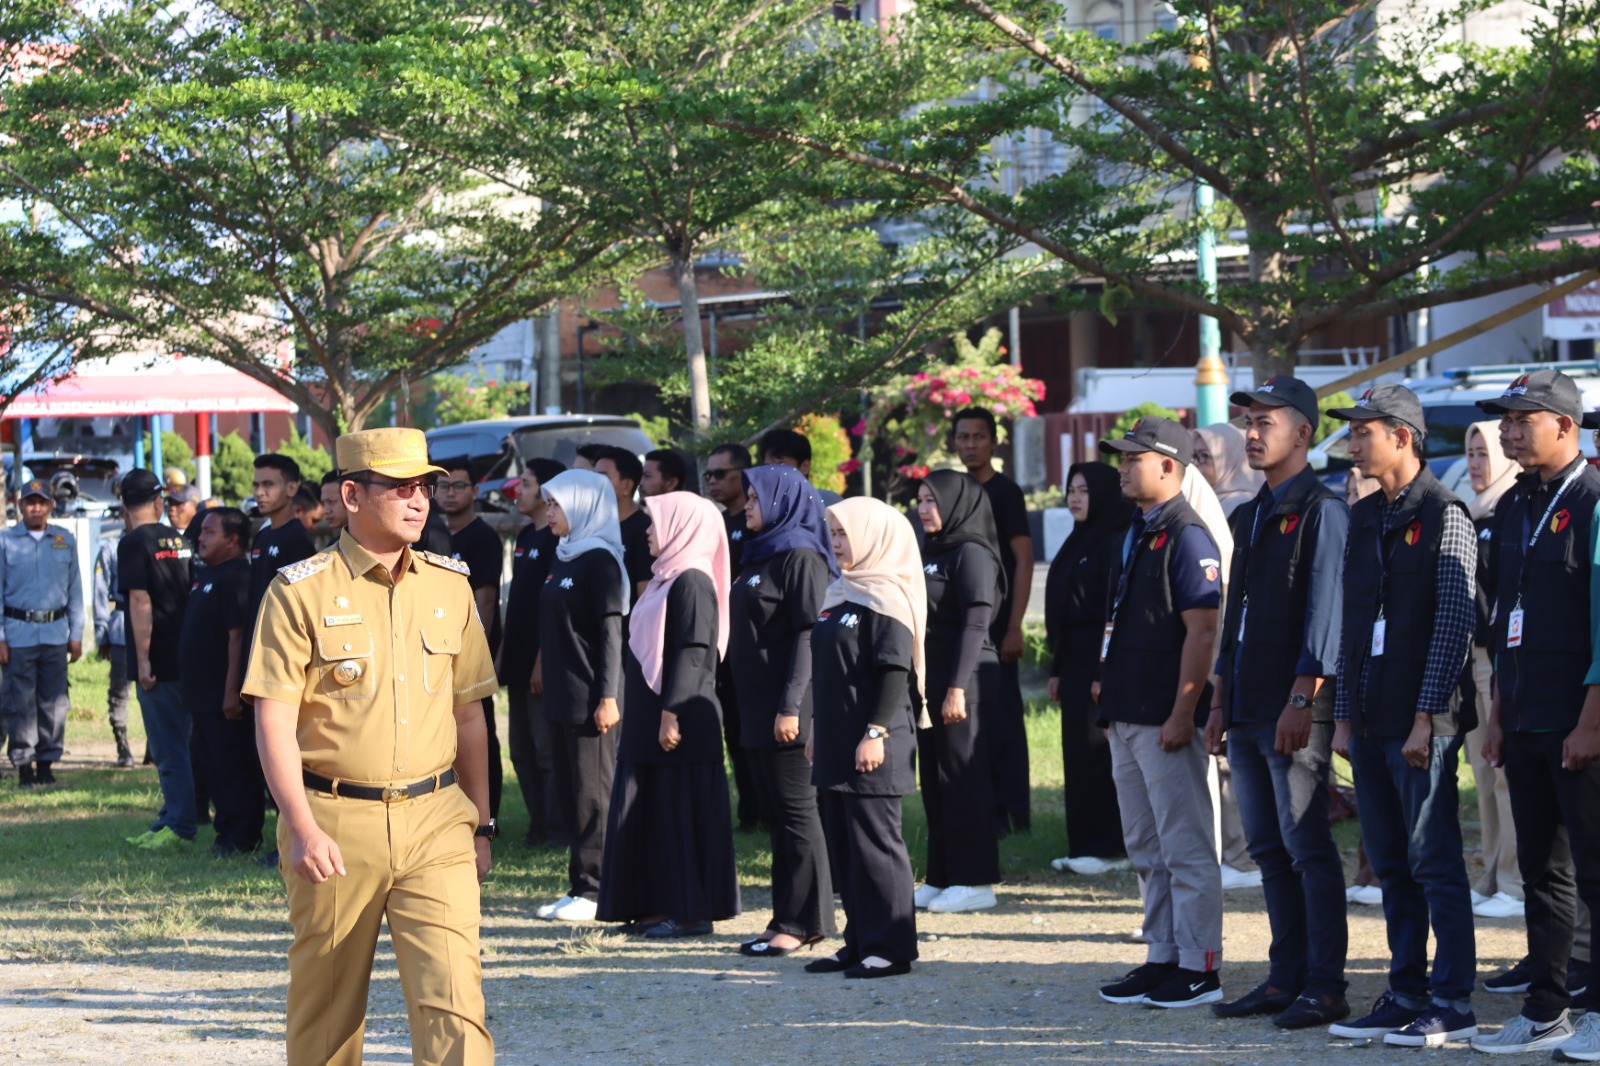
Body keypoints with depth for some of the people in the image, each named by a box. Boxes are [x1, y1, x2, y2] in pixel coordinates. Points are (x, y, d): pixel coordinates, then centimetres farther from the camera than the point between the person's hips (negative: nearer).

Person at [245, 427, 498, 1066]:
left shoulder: (450, 585, 10)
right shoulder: (300, 592, -3)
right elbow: (274, 723, -9)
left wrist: (480, 822, 16)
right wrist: (302, 829, -18)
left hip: (434, 821, 2)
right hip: (335, 823, -2)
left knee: (453, 996, -10)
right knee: (326, 1009, 8)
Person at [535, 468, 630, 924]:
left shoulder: (599, 560, -11)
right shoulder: (563, 559, 15)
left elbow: (611, 630, -15)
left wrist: (608, 696, -19)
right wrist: (543, 670, 17)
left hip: (590, 696, -9)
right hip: (563, 694, 9)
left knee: (593, 792, -5)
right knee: (571, 789, 10)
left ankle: (593, 889, -2)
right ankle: (579, 886, 15)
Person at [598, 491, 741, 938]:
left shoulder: (692, 582, -14)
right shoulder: (668, 579, 16)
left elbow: (693, 652, -21)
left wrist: (672, 712, -24)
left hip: (680, 722, -10)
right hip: (651, 719, 10)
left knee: (682, 812, -6)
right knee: (654, 813, 11)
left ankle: (693, 912, -1)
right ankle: (662, 906, 17)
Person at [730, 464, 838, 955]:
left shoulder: (801, 558, -12)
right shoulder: (762, 556, 16)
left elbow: (808, 635, -18)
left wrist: (791, 706, -23)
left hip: (784, 709, -10)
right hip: (757, 707, 10)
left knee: (795, 809, -5)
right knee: (776, 811, 11)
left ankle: (800, 922, -2)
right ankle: (789, 918, 15)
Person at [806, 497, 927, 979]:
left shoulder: (887, 599, -11)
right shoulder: (838, 594, 15)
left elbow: (895, 671, -17)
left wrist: (876, 733, -21)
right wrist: (817, 727, 19)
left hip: (871, 744, -9)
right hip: (836, 741, 9)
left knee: (874, 840, -5)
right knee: (843, 843, 10)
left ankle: (890, 947, 0)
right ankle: (860, 941, 17)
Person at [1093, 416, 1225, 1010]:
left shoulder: (1187, 537, -13)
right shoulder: (1135, 533, 16)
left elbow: (1202, 631, -18)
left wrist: (1182, 713, -21)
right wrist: (1107, 679, 17)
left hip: (1166, 719, -10)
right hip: (1128, 716, 10)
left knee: (1186, 847, -4)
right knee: (1147, 848, 14)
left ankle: (1199, 970, 0)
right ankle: (1163, 960, 20)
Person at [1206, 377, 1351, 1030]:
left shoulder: (1322, 511, -8)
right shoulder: (1249, 517, 19)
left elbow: (1324, 615, -15)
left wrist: (1302, 701, -20)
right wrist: (1220, 702, 17)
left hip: (1296, 713, -9)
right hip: (1247, 716, 9)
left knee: (1307, 847, -7)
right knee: (1269, 850, 11)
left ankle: (1325, 987, -4)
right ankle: (1286, 980, 16)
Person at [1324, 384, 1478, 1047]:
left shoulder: (1444, 516, -8)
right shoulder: (1364, 519, 15)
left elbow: (1454, 624, -12)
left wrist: (1427, 717, -16)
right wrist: (1345, 715, 13)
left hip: (1424, 721, -8)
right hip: (1373, 721, 8)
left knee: (1434, 861, -6)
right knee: (1392, 864, 10)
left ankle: (1453, 1004, -3)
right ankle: (1407, 995, 16)